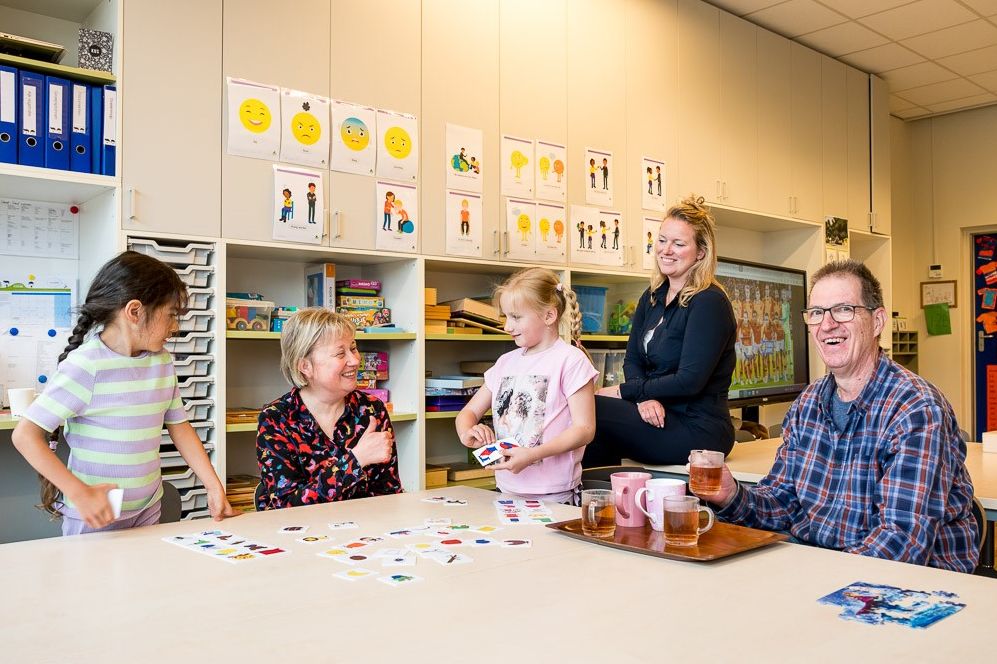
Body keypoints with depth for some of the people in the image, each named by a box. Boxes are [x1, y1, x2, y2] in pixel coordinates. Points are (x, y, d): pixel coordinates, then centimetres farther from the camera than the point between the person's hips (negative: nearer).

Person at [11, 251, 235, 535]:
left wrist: (214, 487, 3)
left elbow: (178, 425, 8)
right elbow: (26, 435, -18)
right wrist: (80, 493, -24)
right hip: (95, 516, -6)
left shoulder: (162, 362, 2)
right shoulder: (85, 366, -18)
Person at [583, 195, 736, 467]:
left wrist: (624, 391, -11)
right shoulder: (651, 297, 12)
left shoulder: (709, 302, -12)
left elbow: (690, 380, -19)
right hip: (657, 415, 7)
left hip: (699, 430, -7)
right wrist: (645, 398, -14)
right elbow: (632, 361, 8)